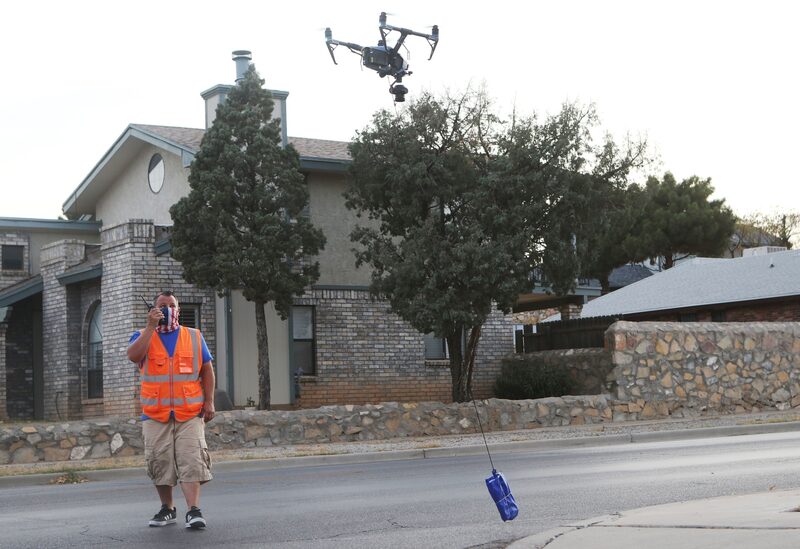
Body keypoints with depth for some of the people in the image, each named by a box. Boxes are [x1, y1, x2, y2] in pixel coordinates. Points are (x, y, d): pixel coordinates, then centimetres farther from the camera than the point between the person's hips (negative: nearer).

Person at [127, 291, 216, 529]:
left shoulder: (194, 337, 13)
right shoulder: (143, 336, 10)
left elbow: (207, 370, 13)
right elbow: (134, 355, -12)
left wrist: (209, 401, 3)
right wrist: (151, 326, -13)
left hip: (190, 413, -1)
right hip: (155, 414, 1)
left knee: (191, 460, -12)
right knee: (160, 462, 2)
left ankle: (194, 511, -15)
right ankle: (167, 509, 17)